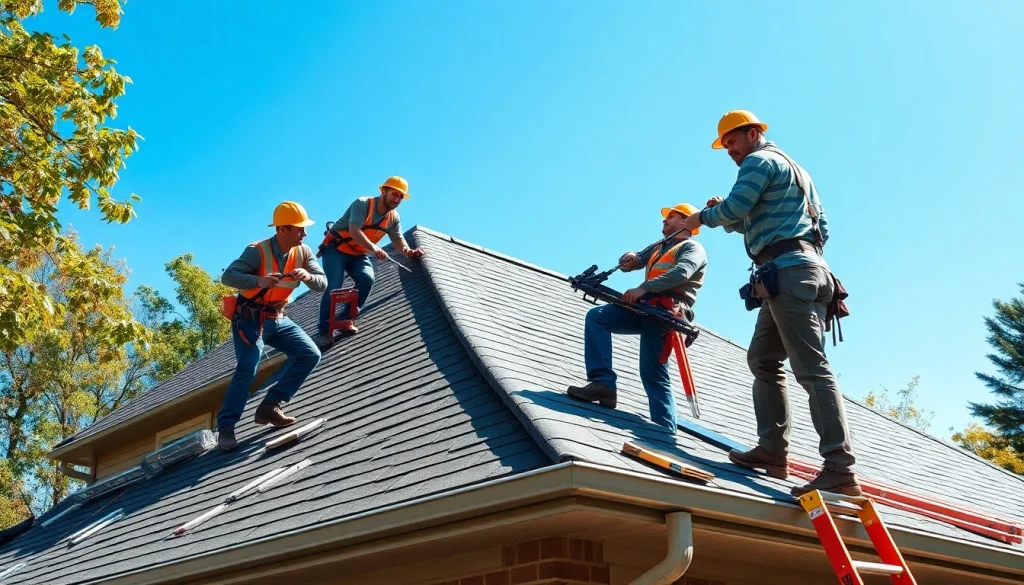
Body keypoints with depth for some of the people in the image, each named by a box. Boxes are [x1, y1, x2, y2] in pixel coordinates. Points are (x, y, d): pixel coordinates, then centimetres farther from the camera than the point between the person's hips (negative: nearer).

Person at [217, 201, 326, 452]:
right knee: (247, 368, -22)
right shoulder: (257, 251, -21)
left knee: (310, 355, -4)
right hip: (250, 318, -6)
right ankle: (225, 428, -15)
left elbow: (322, 283, -6)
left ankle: (270, 405, 0)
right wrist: (259, 281, -43)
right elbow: (227, 276, -27)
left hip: (278, 318, 7)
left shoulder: (303, 252, -3)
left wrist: (308, 276, -30)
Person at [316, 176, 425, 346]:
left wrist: (408, 252, -28)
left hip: (358, 254, 5)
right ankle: (325, 328, -11)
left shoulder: (393, 218, 0)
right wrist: (374, 249, -49)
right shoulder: (362, 204, -22)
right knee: (334, 285, -22)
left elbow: (399, 241, -4)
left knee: (367, 279, -22)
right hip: (336, 249, -5)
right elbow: (354, 231, -34)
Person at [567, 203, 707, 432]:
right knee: (596, 317, -10)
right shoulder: (659, 247, 33)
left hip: (665, 312, -8)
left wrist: (643, 288, -27)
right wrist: (630, 258, 0)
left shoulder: (692, 247, 5)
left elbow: (681, 273, -16)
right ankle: (603, 383, -23)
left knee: (653, 373, -14)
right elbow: (630, 263, 27)